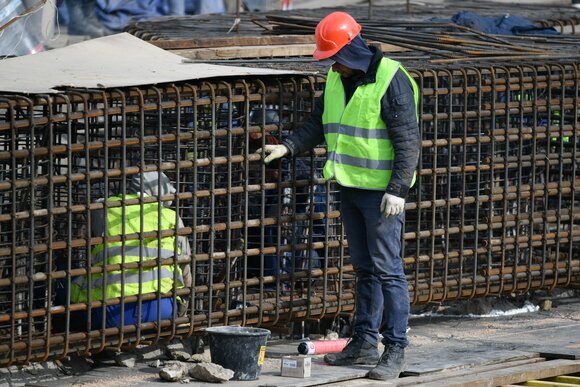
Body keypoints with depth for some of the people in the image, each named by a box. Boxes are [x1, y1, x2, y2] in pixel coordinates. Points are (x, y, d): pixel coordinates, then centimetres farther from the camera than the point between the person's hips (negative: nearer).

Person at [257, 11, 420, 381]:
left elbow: (408, 141, -17)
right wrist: (288, 147, 2)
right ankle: (365, 342, 22)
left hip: (382, 191, -8)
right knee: (364, 267, 15)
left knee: (387, 269, -7)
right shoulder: (337, 80, 9)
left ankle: (396, 350, -4)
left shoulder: (391, 81, -16)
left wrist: (398, 190, -21)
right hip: (351, 187, 8)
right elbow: (318, 125, 18)